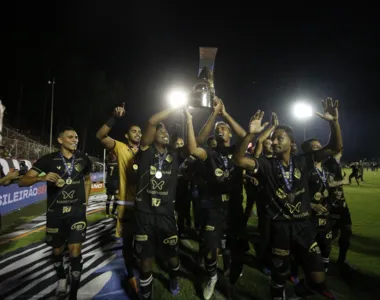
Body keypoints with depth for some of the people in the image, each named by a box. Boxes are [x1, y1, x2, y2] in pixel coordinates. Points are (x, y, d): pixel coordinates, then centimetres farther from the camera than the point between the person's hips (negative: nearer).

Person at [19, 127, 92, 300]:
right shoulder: (48, 160, -7)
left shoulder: (84, 160, 0)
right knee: (57, 250, 15)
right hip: (55, 213, 0)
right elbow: (22, 182, -10)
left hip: (77, 212, 0)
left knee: (75, 251, -6)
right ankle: (62, 278, 44)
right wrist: (42, 177, -30)